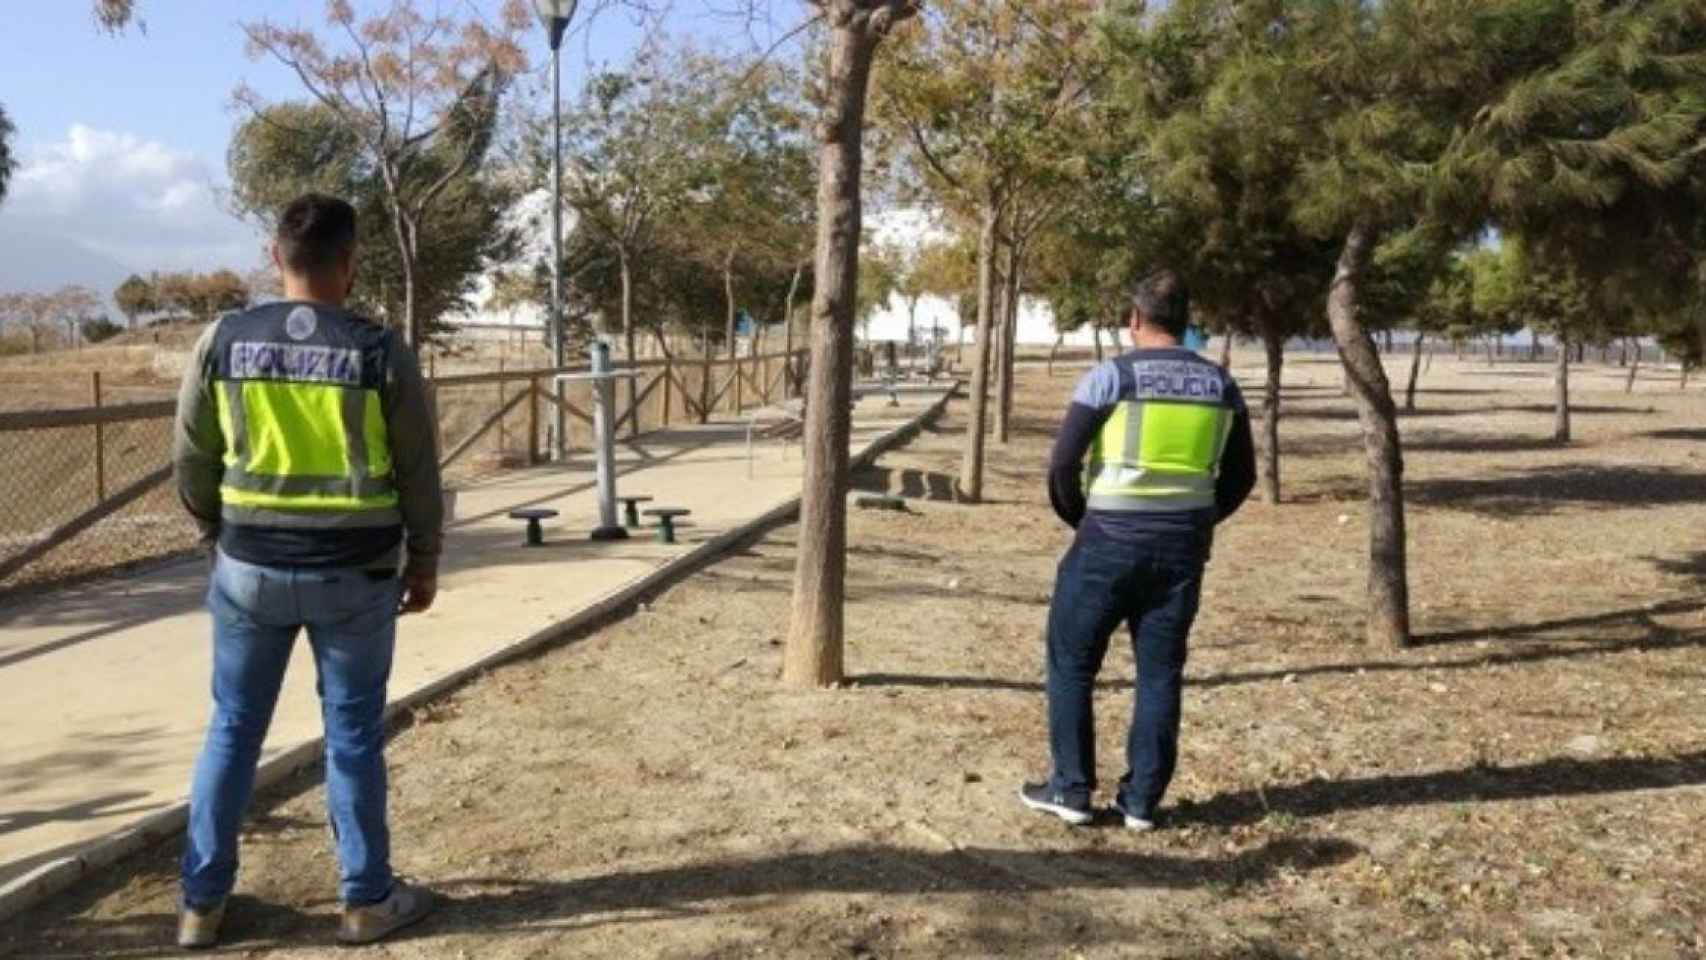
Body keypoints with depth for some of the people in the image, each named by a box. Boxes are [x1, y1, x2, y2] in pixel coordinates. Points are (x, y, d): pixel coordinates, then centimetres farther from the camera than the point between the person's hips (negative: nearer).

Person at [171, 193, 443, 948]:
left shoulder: (223, 341, -3)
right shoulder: (381, 352, -9)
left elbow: (191, 461, 5)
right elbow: (418, 474, -4)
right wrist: (424, 562, 9)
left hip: (250, 568, 2)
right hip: (356, 574, -2)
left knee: (232, 730, 16)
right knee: (353, 735, 9)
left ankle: (202, 901, 24)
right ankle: (367, 899, 21)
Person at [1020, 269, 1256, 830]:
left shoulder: (1111, 376, -8)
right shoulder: (1220, 385, 6)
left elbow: (1063, 462, -9)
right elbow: (1241, 475, 11)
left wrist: (1078, 517, 7)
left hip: (1111, 542, -4)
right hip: (1183, 549, 4)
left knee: (1072, 663, 10)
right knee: (1160, 673, 11)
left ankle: (1072, 790, 13)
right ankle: (1142, 801, 15)